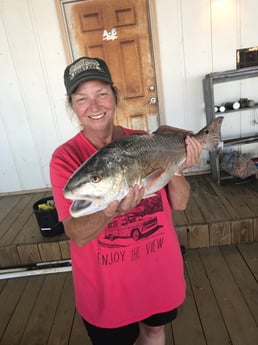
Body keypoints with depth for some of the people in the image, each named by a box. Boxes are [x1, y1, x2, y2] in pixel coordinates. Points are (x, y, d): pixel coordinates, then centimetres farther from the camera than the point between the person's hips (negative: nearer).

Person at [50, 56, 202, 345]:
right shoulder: (65, 158, -17)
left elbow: (179, 204, -5)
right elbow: (78, 235, -22)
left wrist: (175, 168, -22)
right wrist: (110, 212, -40)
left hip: (159, 269, 3)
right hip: (107, 282, -2)